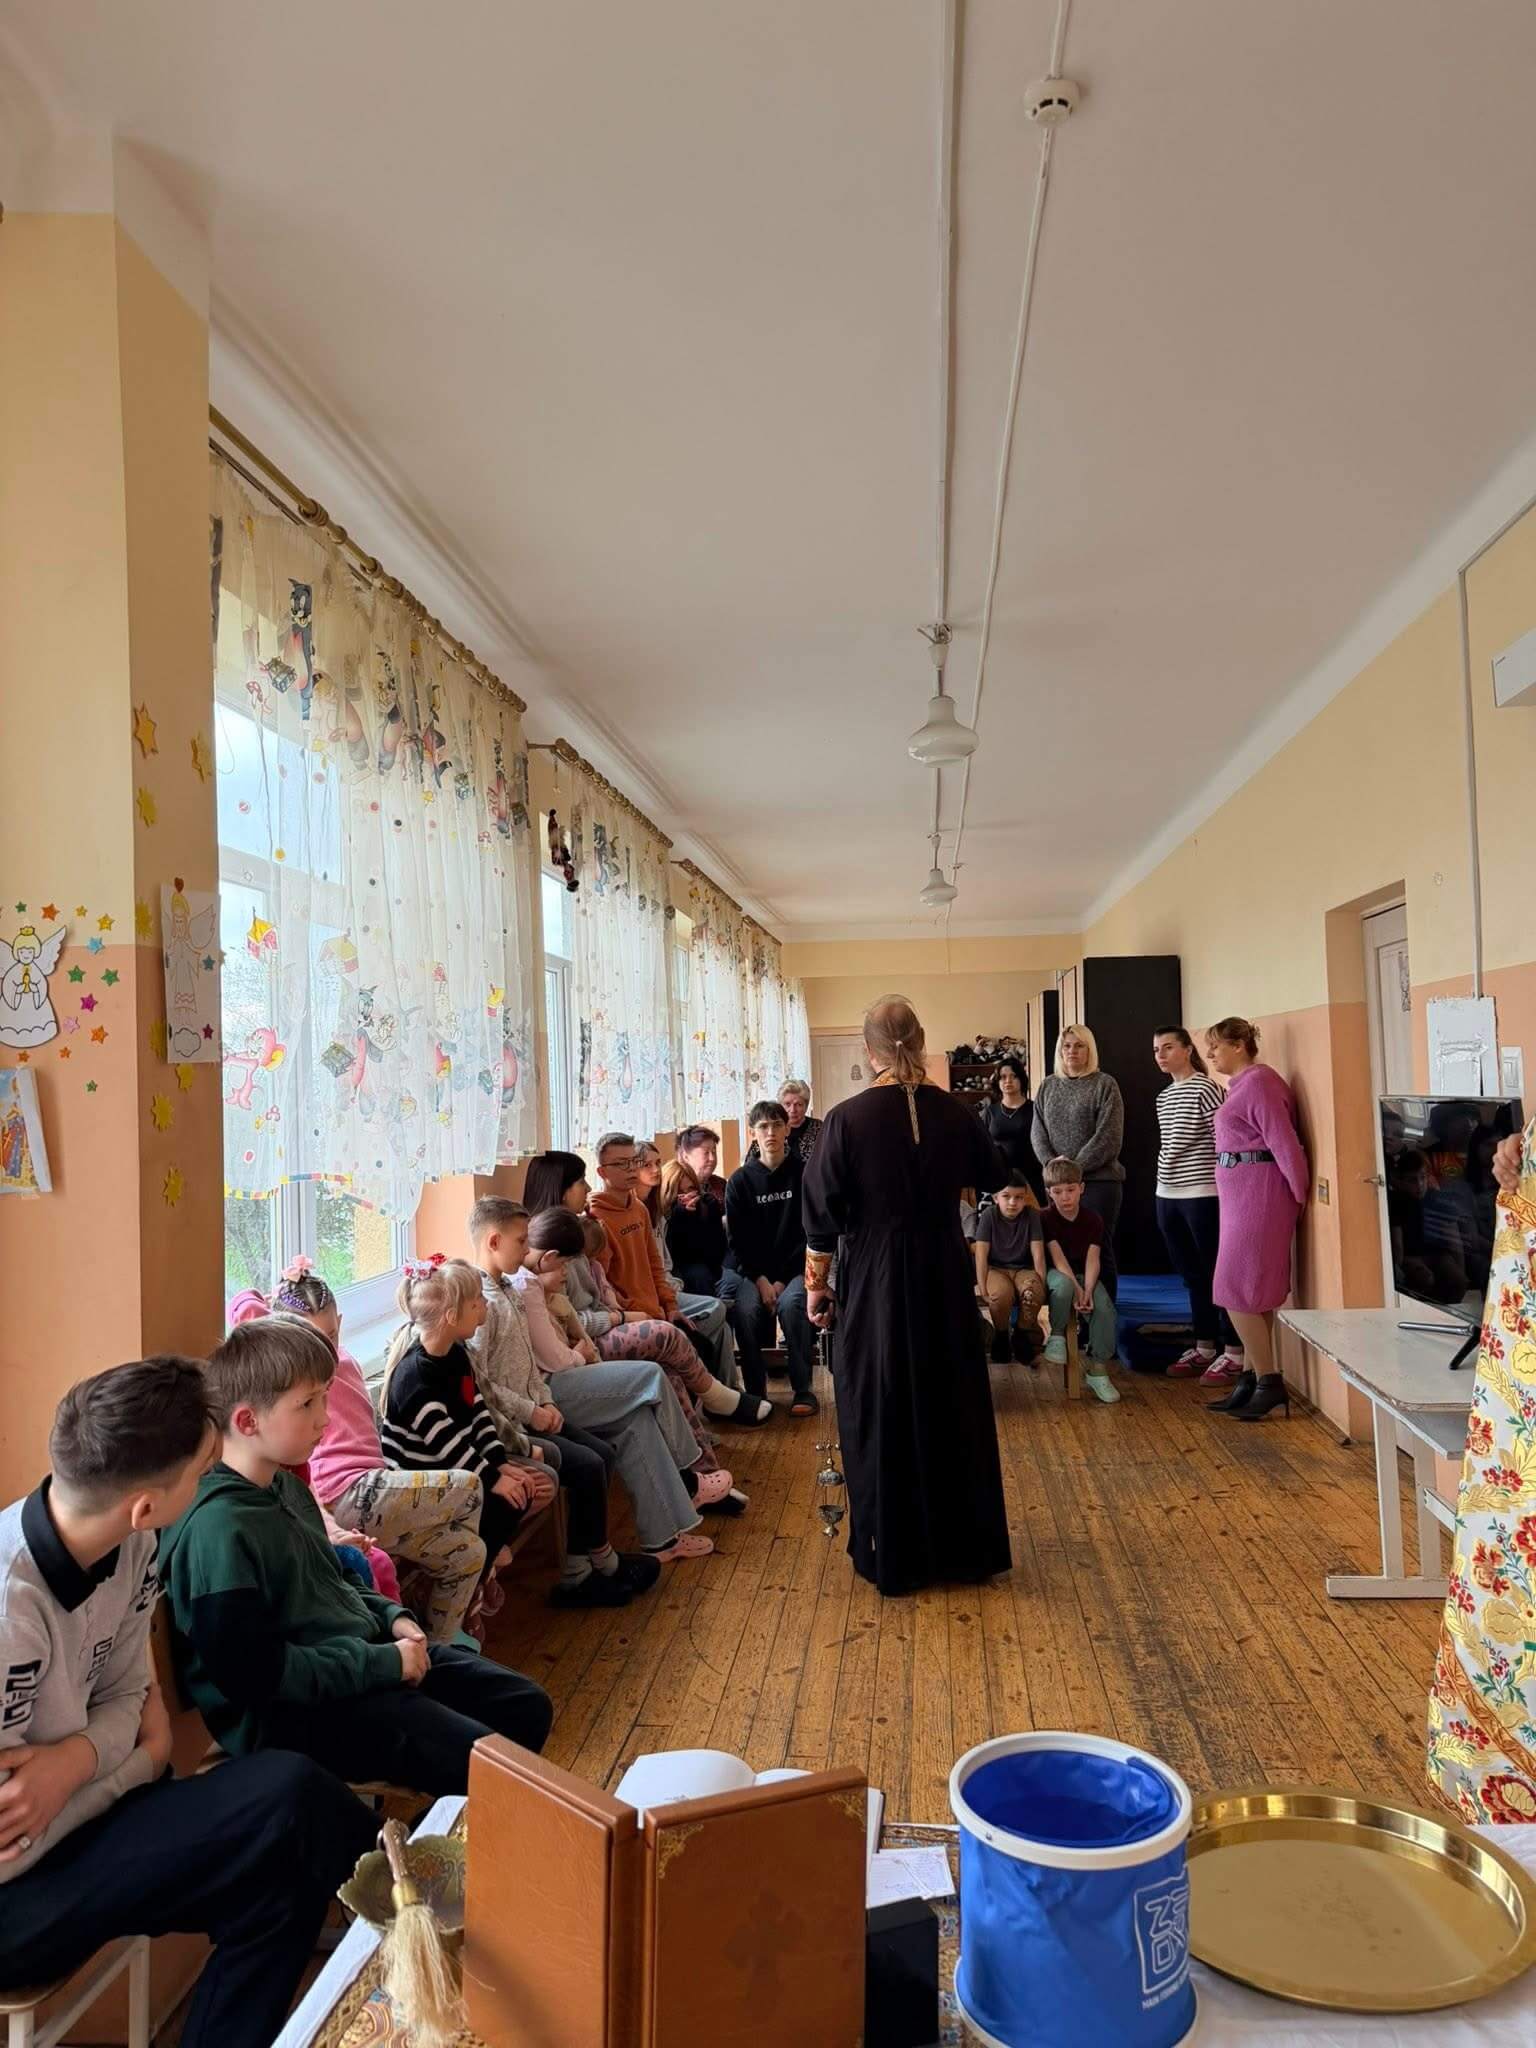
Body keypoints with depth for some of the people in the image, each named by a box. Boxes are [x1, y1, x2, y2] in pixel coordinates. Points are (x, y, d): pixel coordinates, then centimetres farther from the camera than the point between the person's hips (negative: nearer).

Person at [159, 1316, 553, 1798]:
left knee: (527, 1705, 9)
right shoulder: (220, 1531, -24)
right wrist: (387, 1663, -19)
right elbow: (258, 1673, -25)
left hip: (366, 1652, 10)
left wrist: (390, 1616, 5)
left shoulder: (284, 1486, 8)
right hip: (298, 1713, -10)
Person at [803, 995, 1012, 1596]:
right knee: (953, 1406, 15)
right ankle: (966, 1548, 27)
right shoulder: (954, 1112, -3)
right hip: (945, 1280, 3)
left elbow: (822, 1214, -8)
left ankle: (893, 1558, 19)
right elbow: (995, 1174, 16)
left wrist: (816, 1285, 4)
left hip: (875, 1281, -3)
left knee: (881, 1415, 10)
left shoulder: (846, 1119, -12)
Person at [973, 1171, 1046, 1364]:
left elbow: (1038, 1254, -8)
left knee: (1033, 1293, -33)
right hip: (996, 1268, -1)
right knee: (1001, 1295, -35)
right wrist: (983, 1289, -19)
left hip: (1023, 1269, 1)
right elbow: (981, 1254, -12)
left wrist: (1041, 1284, -17)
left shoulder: (1032, 1215, -6)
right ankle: (1000, 1337, -5)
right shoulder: (988, 1215, -9)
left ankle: (1023, 1337, -5)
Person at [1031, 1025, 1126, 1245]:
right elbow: (1038, 1132, 8)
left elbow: (1108, 1136, -8)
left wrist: (1076, 1166, -14)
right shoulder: (1047, 1086, 13)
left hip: (1099, 1180, -4)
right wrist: (1050, 1162, -10)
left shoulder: (1105, 1085, 0)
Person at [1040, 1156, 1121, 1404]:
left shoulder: (1093, 1220, 1)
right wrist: (1076, 1290, -28)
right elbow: (1058, 1258, -15)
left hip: (1085, 1276, 3)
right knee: (1063, 1285, -40)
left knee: (1105, 1309, -26)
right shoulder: (1047, 1219, -6)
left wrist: (1088, 1291, -26)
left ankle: (1097, 1370, -16)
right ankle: (1056, 1337, -17)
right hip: (1057, 1273, -2)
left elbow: (1093, 1260, -9)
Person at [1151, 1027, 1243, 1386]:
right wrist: (1164, 1187, 17)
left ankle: (1233, 1353, 7)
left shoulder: (1206, 1090, -9)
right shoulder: (1163, 1097, 14)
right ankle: (1204, 1348, 23)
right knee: (1192, 1276, 14)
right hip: (1168, 1197, 8)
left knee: (1218, 1273, -1)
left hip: (1202, 1196, -8)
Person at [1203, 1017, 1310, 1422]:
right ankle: (1251, 1380, 20)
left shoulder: (1258, 1082, -16)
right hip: (1240, 1195, 10)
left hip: (1259, 1195, -10)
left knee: (1239, 1291, -5)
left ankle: (1269, 1382, 3)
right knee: (1251, 1293, 13)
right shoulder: (1239, 1084, 16)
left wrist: (1300, 1195, -13)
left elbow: (1284, 1141, -18)